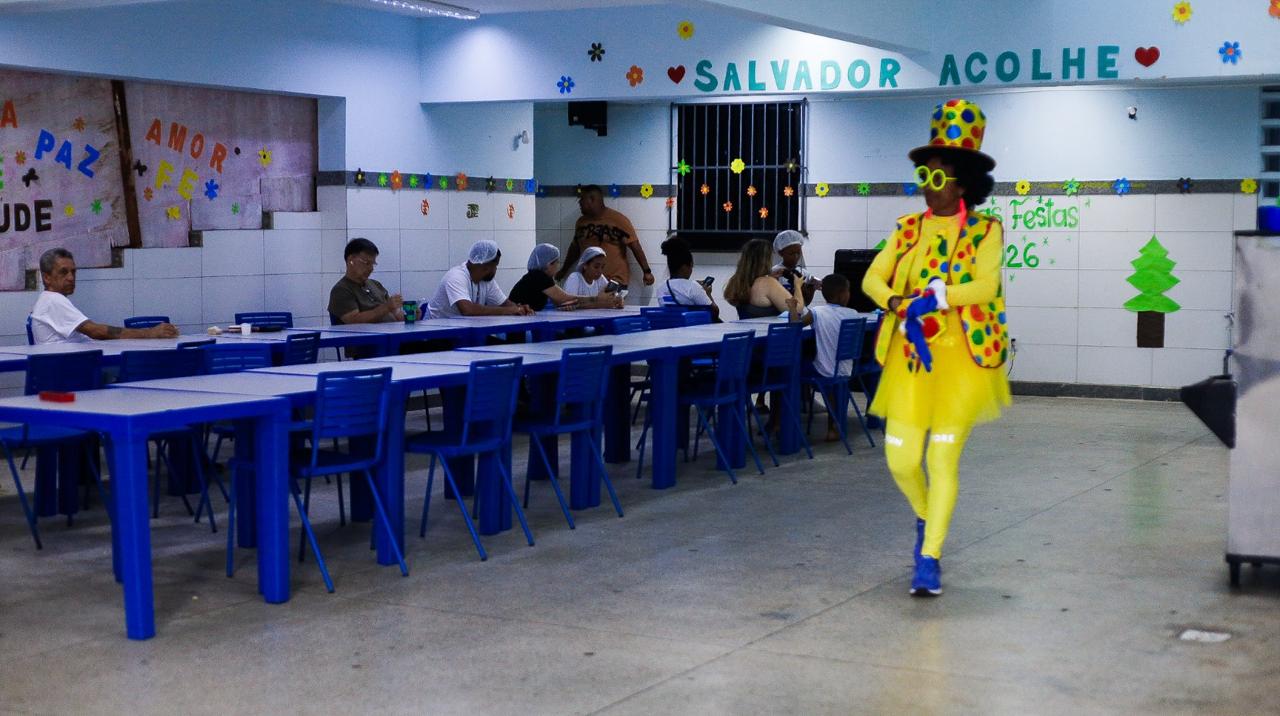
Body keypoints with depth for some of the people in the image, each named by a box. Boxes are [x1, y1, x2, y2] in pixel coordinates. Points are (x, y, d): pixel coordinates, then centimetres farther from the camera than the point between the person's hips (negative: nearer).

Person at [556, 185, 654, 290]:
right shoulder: (581, 221, 11)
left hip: (615, 281, -5)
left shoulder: (618, 220, -7)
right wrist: (564, 270, 32)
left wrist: (647, 271, -12)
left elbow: (635, 247, -9)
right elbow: (575, 247, 25)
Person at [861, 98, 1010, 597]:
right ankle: (926, 518, 33)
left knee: (943, 458, -4)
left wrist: (930, 299, -22)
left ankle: (930, 558, 6)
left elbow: (984, 286, -16)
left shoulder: (985, 231, -1)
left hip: (962, 358, -3)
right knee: (900, 458, 1)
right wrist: (898, 305, -18)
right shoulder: (908, 229, 10)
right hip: (910, 358, 4)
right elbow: (872, 279, 1)